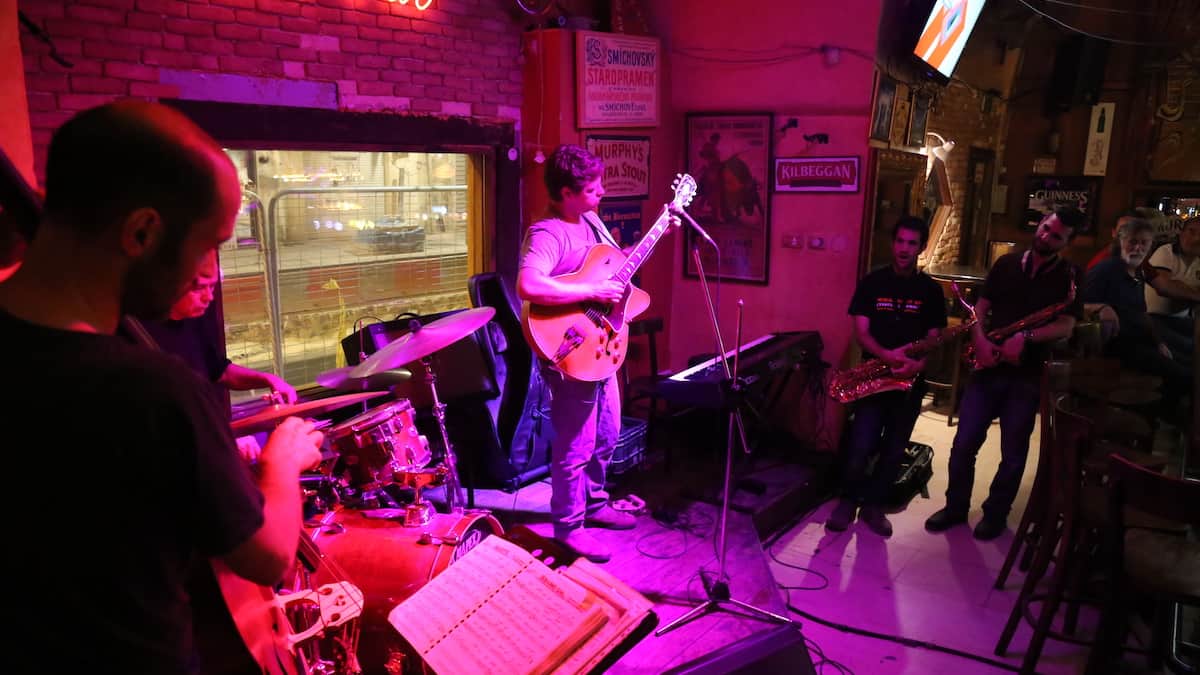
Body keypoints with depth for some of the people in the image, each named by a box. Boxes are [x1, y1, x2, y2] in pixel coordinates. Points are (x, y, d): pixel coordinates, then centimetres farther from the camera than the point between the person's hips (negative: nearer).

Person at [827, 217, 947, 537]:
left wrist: (919, 364, -18)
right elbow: (861, 332, -6)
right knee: (860, 448, -9)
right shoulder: (872, 282, 0)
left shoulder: (930, 290, 4)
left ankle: (873, 504, 25)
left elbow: (935, 339, 3)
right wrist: (887, 355, -25)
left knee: (894, 450, 9)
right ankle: (848, 500, 13)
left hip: (911, 380, 2)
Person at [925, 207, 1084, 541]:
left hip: (1027, 375, -2)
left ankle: (995, 514, 24)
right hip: (989, 367, 2)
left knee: (1013, 453, 7)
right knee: (964, 444, 2)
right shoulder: (1006, 263, 9)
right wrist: (979, 341, -12)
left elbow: (1066, 326, -9)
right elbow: (980, 307, 6)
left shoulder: (1070, 277, 1)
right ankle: (955, 507, 19)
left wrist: (1026, 338, -25)